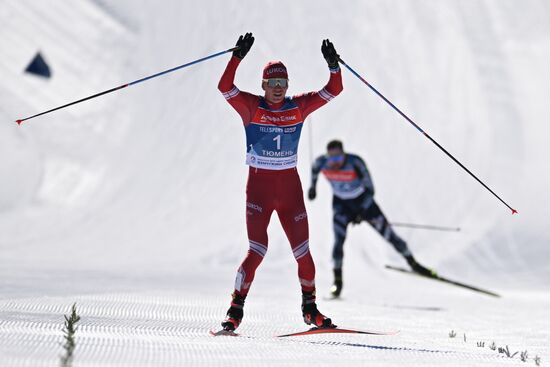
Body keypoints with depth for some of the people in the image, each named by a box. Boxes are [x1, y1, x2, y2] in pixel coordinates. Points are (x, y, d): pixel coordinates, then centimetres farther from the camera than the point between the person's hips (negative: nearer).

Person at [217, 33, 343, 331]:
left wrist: (333, 65, -13)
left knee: (303, 252, 4)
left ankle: (310, 308, 22)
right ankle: (236, 309, 0)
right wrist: (237, 57, -29)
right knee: (257, 251, -11)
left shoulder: (298, 107, 4)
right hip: (259, 186, -3)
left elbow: (333, 90, 3)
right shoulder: (251, 107, -3)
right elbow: (225, 86, -18)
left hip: (290, 186, 3)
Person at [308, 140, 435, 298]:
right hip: (341, 204, 1)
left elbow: (369, 189, -27)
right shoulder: (322, 162, -24)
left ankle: (413, 263, 22)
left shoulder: (355, 162, -32)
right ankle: (337, 280, -8)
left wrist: (362, 212, -33)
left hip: (363, 201, -1)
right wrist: (313, 186, 15)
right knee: (339, 239, -19)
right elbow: (314, 169, 4)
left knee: (388, 234, 3)